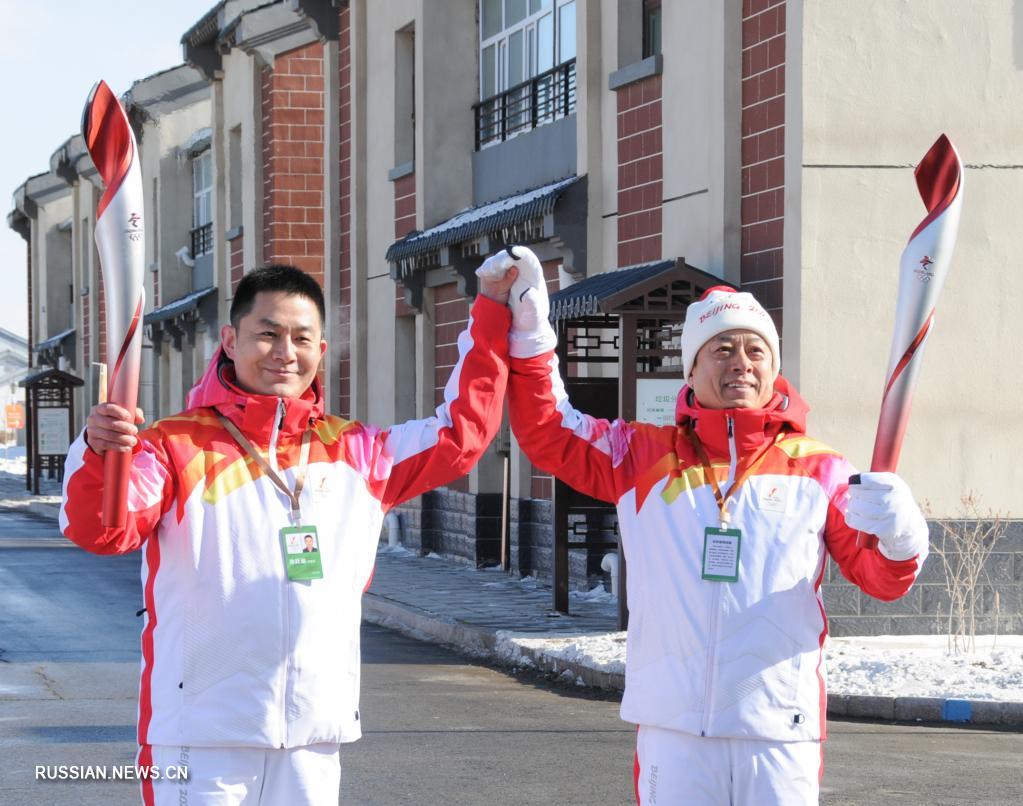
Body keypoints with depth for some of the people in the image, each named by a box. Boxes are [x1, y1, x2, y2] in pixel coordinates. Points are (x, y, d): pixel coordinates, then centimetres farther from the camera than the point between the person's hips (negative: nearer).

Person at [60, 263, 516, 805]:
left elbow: (461, 433, 20)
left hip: (313, 739, 5)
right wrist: (99, 455, -38)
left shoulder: (356, 453, 11)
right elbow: (102, 530, -17)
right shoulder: (176, 446, -4)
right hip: (202, 737, -4)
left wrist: (492, 311, 19)